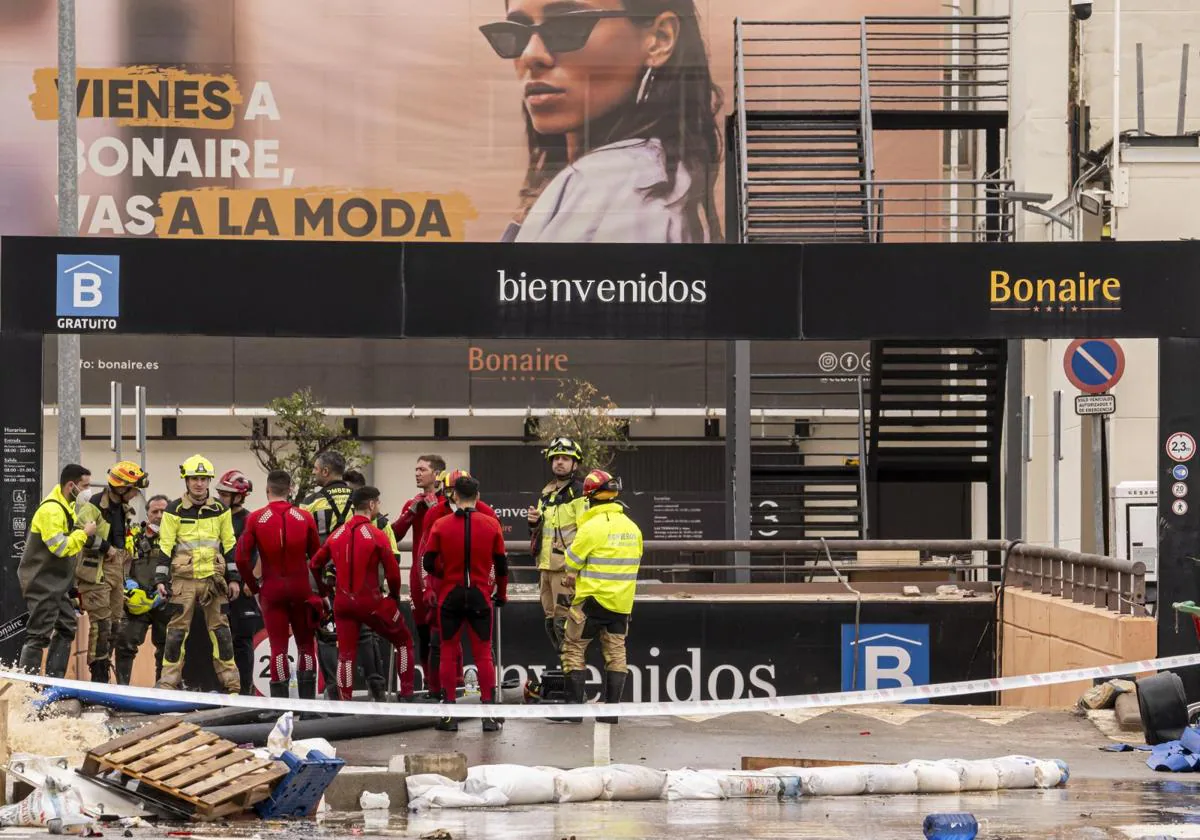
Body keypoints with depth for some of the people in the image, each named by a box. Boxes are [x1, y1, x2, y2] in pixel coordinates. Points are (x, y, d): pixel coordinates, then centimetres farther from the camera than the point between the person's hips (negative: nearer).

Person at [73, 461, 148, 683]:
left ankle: (104, 675, 17)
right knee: (101, 625, -12)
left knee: (113, 624, 10)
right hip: (96, 573, -9)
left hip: (116, 572, 9)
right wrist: (106, 547, -19)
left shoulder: (124, 508, 15)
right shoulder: (94, 504, -14)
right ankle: (98, 678, -9)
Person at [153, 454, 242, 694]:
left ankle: (231, 682, 8)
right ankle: (168, 681, 0)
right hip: (183, 578, -2)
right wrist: (161, 579, -4)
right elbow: (165, 547, 1)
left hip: (214, 578, 2)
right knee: (177, 629, -3)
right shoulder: (174, 511, 1)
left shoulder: (220, 510, 9)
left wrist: (234, 578, 8)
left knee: (220, 629, 4)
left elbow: (229, 546, 12)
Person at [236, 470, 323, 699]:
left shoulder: (255, 519, -5)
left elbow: (242, 558, -7)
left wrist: (253, 586, 6)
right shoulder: (305, 517, -2)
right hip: (301, 588, 1)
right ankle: (307, 701, 11)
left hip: (271, 588, -1)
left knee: (278, 646, 3)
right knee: (306, 644, 12)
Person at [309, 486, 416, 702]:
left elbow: (315, 564, 10)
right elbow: (392, 572, -10)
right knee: (404, 641, 13)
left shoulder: (337, 534, 5)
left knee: (345, 654, 10)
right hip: (371, 602, -4)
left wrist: (325, 590, 23)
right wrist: (394, 596, 8)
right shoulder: (376, 535, -10)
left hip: (342, 602, 4)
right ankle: (406, 695, 12)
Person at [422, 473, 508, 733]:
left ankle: (449, 714, 6)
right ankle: (489, 714, 3)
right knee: (483, 653, 6)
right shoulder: (491, 524, -2)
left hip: (449, 596, 0)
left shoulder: (441, 525, -4)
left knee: (449, 652, 8)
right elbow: (501, 564, 4)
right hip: (481, 596, 0)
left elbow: (429, 563, -3)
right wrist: (501, 593, 17)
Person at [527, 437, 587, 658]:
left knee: (564, 620, -12)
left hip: (566, 567, -9)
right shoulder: (546, 493, 18)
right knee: (551, 619, 13)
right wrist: (534, 522, 5)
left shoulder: (579, 493, -8)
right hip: (547, 565, 9)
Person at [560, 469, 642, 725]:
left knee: (574, 648, 5)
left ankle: (575, 703, 1)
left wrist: (574, 576, 14)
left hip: (593, 600, -6)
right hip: (622, 602, 6)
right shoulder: (632, 528, 8)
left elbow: (571, 562, -8)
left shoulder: (593, 526, -14)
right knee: (616, 652, 10)